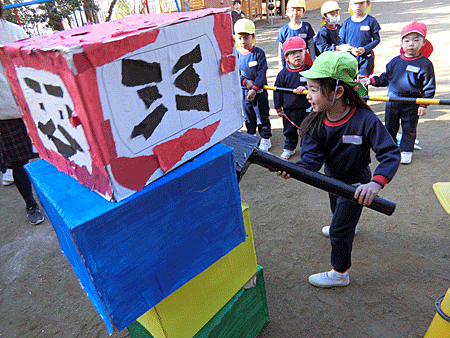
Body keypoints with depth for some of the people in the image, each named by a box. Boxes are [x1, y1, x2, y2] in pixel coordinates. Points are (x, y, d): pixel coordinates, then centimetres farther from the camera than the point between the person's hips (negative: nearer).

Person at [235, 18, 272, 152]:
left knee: (262, 114, 5)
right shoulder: (237, 55, 2)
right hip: (244, 90, 4)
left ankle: (265, 139, 17)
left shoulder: (259, 53, -10)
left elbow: (261, 73, -14)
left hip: (259, 90, -4)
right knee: (248, 115, 15)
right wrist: (245, 81, -16)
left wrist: (255, 88, -23)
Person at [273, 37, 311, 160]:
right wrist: (278, 108, 2)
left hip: (305, 108, -1)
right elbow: (277, 90, 1)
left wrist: (305, 88, -29)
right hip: (289, 110, 1)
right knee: (289, 131, 17)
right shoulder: (283, 73, -5)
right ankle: (289, 148, 37)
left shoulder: (309, 70, -7)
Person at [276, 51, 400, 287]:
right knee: (337, 212, 34)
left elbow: (391, 154, -32)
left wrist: (376, 183, -48)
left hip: (356, 184, -6)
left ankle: (339, 274, 27)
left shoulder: (365, 121, -34)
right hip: (333, 178, 6)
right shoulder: (316, 122, -19)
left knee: (339, 230, 3)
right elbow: (312, 156, -24)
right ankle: (348, 227, 70)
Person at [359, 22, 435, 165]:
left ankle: (406, 151, 24)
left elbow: (429, 86, -6)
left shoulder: (425, 64, -8)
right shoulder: (395, 61, 2)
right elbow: (385, 78, 14)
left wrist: (423, 104, -12)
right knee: (390, 126, 15)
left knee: (409, 128, 9)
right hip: (392, 100, 3)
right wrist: (372, 81, 1)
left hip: (412, 103, -3)